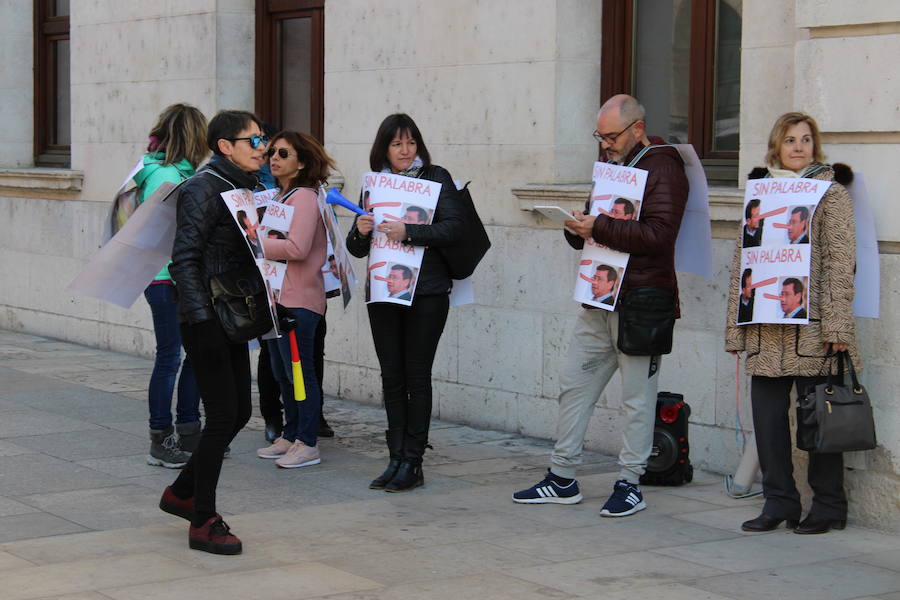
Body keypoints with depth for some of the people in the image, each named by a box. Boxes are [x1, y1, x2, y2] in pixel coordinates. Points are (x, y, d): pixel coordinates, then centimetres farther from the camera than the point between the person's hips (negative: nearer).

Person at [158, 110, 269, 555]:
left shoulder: (245, 188, 14)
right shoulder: (203, 189, -14)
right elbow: (185, 259, -19)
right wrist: (202, 319, -23)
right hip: (207, 321, -9)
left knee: (239, 413, 12)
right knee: (223, 417, -7)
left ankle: (182, 493, 29)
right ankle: (203, 522, 4)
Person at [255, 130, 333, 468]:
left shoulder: (304, 197, -12)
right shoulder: (279, 196, 17)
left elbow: (297, 248, -22)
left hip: (298, 300, -10)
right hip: (277, 297, 10)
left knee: (299, 372, -5)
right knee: (282, 374, 15)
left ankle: (307, 444, 1)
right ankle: (290, 437, 25)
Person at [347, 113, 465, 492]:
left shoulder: (435, 178, 1)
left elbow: (454, 227, -13)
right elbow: (357, 250, 14)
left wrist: (408, 232, -24)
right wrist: (360, 232, -9)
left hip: (426, 292, -4)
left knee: (416, 375, -3)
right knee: (392, 376, 5)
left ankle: (412, 463, 2)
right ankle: (396, 459, 11)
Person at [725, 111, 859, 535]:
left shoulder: (831, 193, 2)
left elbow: (840, 262, -4)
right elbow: (742, 261, 15)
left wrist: (836, 324, -12)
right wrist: (735, 325, 10)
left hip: (811, 325, -4)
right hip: (765, 326, 5)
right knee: (767, 413, 4)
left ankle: (828, 506, 11)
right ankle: (778, 502, 15)